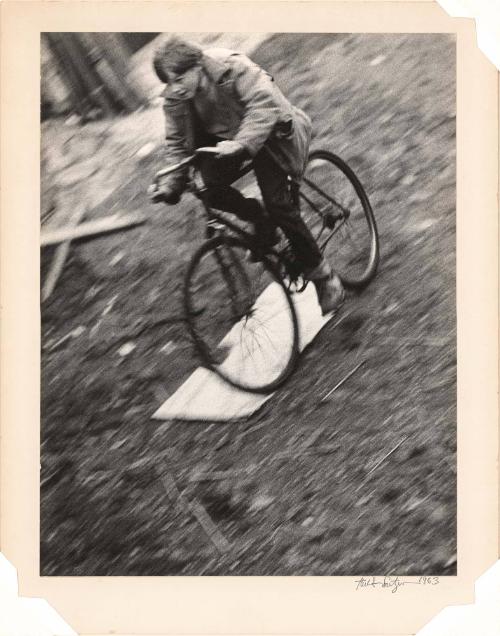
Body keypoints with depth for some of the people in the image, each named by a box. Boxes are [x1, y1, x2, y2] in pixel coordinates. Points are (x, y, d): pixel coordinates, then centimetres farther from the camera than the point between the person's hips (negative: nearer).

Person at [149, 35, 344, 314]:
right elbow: (178, 141, -5)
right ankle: (260, 218, 13)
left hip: (269, 132, -6)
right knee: (211, 190, -18)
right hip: (224, 137, 6)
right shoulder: (174, 96, -11)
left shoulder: (231, 66, -29)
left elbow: (263, 105, -40)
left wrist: (241, 144, -53)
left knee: (280, 206, -16)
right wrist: (172, 181, -16)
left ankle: (323, 277, -2)